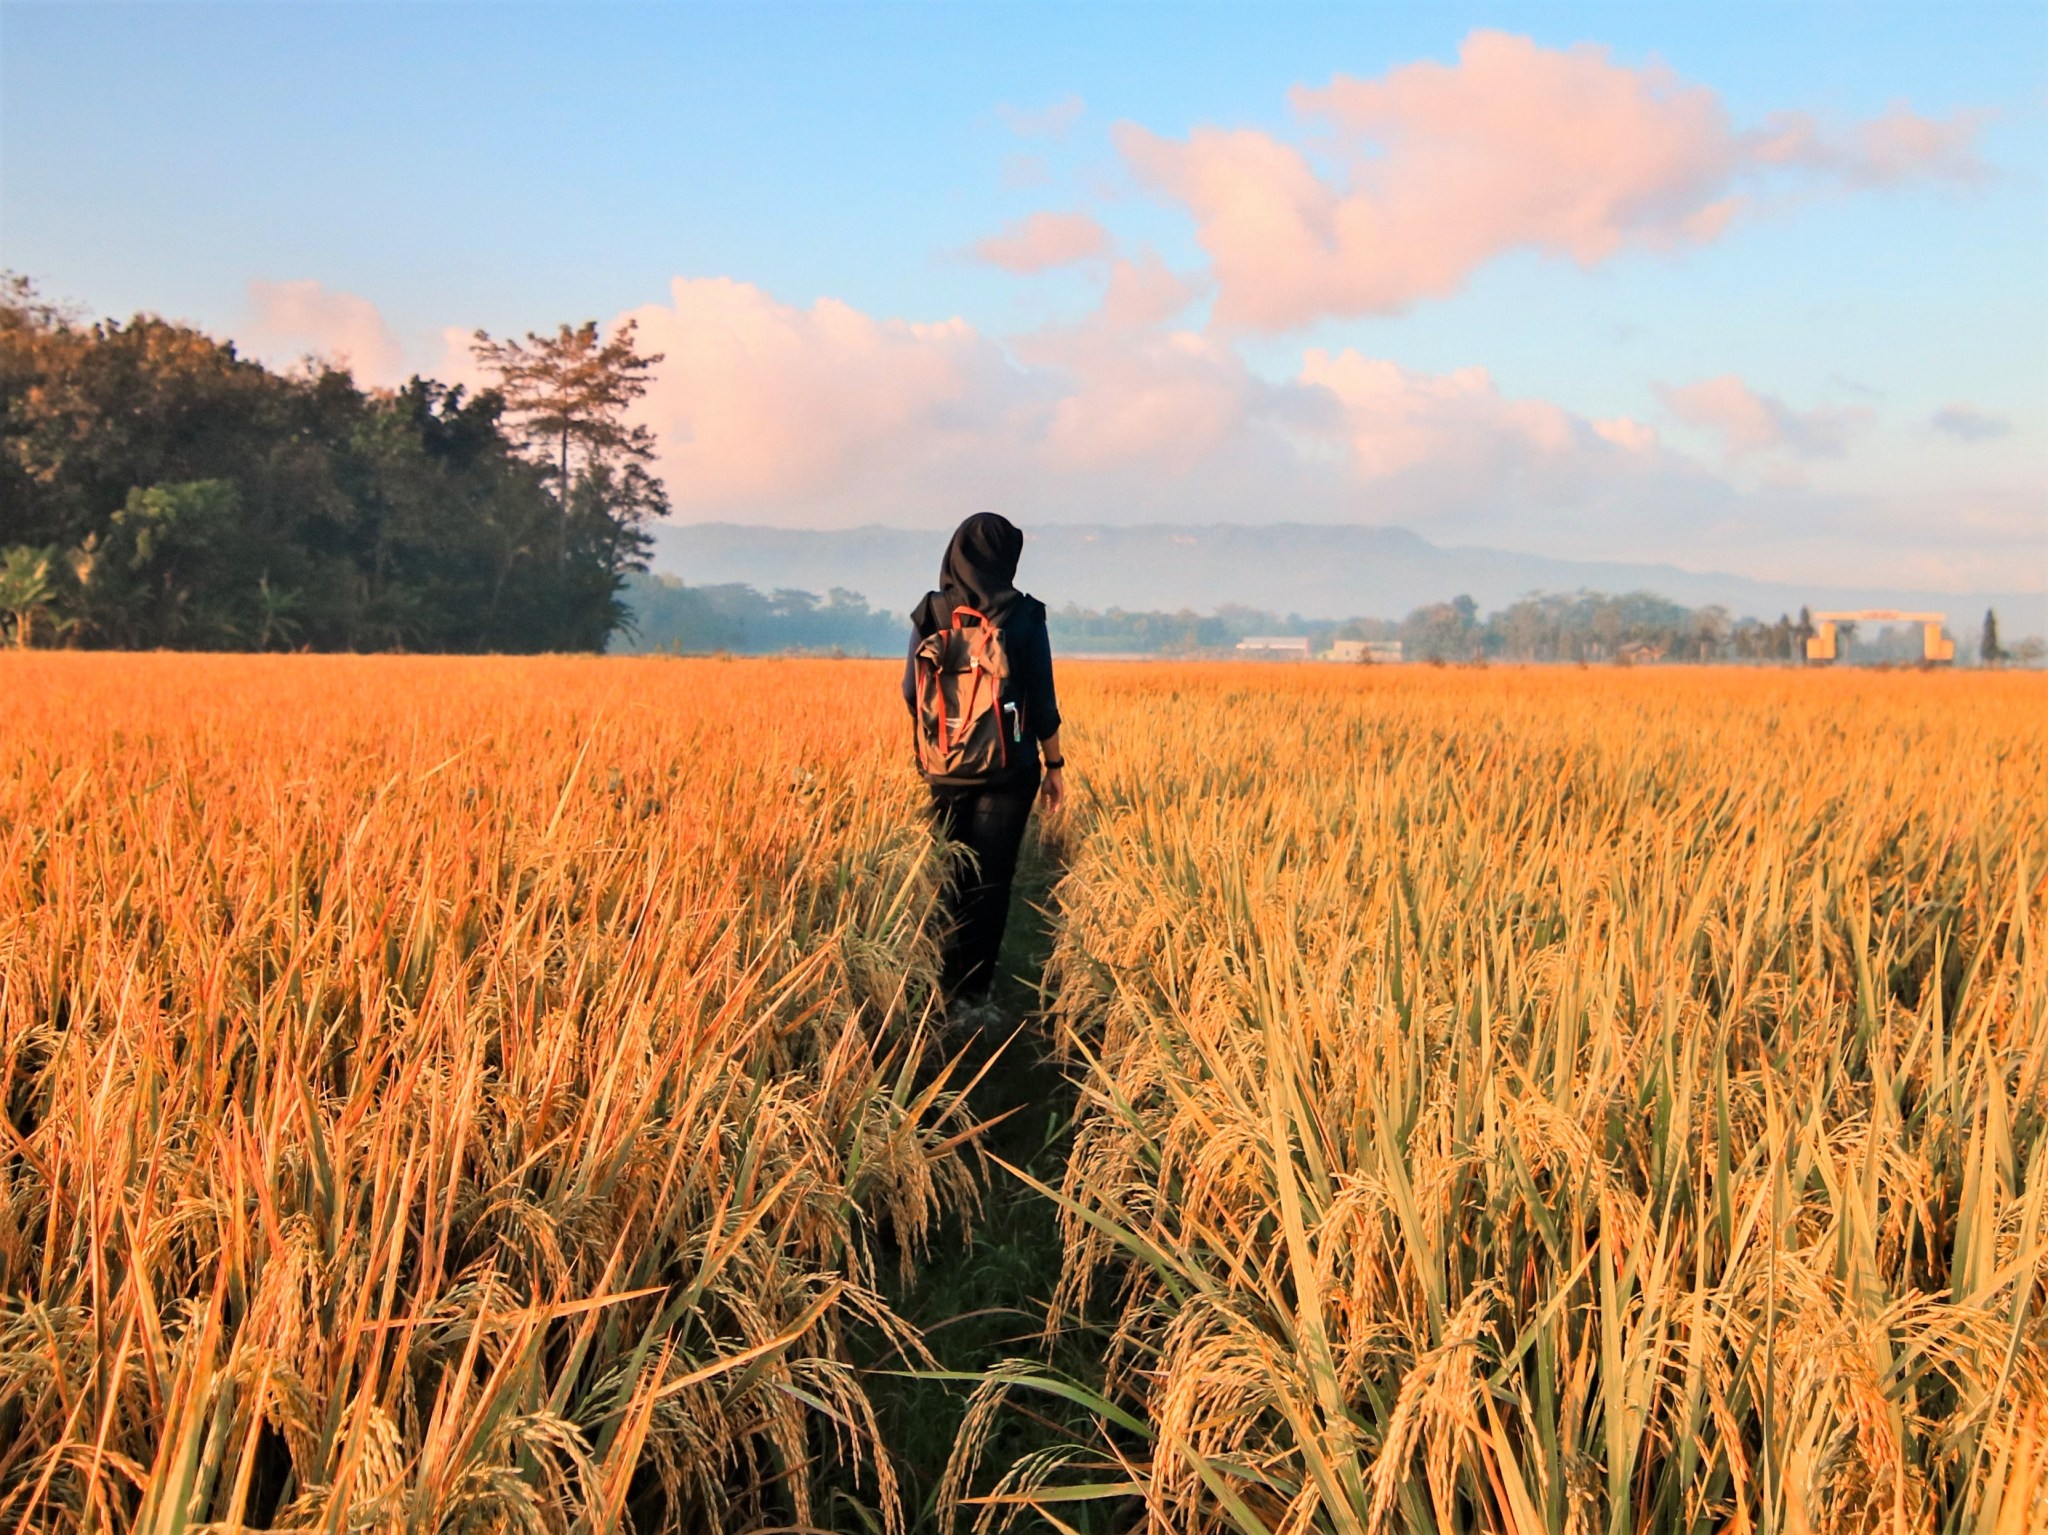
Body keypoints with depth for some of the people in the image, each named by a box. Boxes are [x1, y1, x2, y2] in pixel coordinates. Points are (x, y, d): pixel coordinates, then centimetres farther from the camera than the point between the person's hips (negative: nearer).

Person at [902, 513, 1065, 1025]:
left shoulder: (930, 614, -1)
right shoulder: (1025, 616, -9)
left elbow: (912, 693, 5)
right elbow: (1042, 700, -6)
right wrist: (1055, 766, 5)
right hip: (1009, 767, -3)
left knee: (953, 875, 16)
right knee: (991, 880, 3)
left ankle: (946, 989, 19)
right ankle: (968, 996, 1)